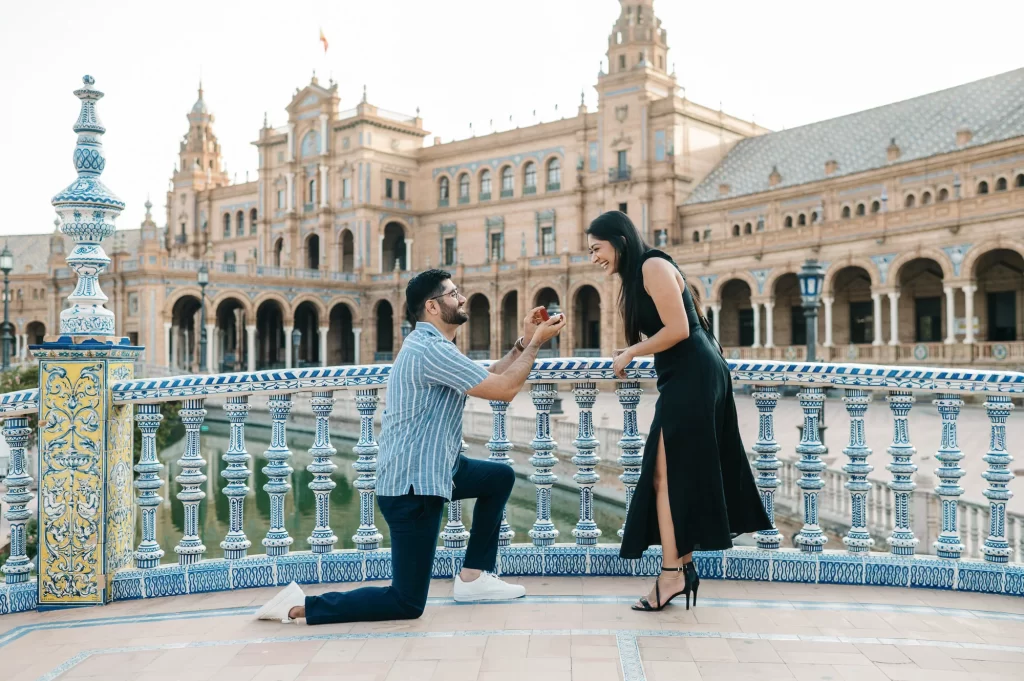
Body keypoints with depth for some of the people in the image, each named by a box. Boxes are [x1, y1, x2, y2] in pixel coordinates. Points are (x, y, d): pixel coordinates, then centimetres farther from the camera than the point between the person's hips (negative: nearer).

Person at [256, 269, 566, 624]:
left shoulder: (427, 344, 14)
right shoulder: (432, 349, -20)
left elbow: (487, 378, 19)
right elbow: (504, 390, -20)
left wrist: (523, 342, 10)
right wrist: (536, 342, -8)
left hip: (425, 470, 11)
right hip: (413, 485, -11)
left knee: (500, 477, 24)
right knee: (407, 604, -3)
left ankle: (473, 577, 24)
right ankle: (300, 606, 0)